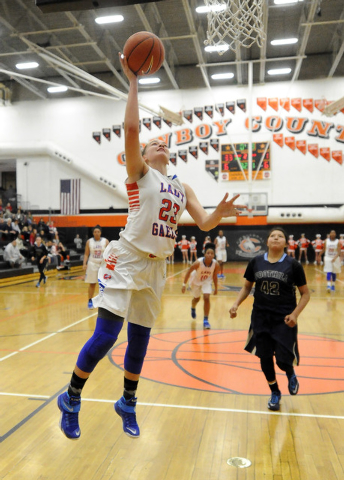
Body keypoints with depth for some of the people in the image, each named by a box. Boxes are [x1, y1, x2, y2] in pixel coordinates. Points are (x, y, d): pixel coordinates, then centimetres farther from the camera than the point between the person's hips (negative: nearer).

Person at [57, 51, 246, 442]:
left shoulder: (182, 187, 16)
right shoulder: (139, 173, 1)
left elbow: (204, 224, 10)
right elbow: (131, 128, -14)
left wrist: (220, 213, -11)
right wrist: (133, 80, -10)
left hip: (155, 266, 6)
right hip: (126, 259, -5)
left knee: (139, 340, 12)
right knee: (106, 335, -9)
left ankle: (128, 403, 32)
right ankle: (71, 399, 14)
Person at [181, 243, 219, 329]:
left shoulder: (216, 264, -27)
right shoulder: (198, 263, -36)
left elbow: (214, 276, -8)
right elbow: (189, 271, -21)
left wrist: (216, 288, 1)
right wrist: (184, 284, -20)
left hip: (207, 281, 1)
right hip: (195, 281, -1)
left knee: (206, 298, -18)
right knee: (197, 298, 19)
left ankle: (206, 320, -3)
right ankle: (193, 309, 56)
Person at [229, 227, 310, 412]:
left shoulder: (293, 265, -7)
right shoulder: (256, 262, -1)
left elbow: (305, 294, -2)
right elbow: (247, 287, 9)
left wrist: (295, 314, -15)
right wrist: (236, 304, -6)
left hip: (284, 320, -2)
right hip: (261, 318, 2)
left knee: (283, 359, -3)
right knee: (265, 357, 8)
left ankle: (291, 374, 36)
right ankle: (275, 392, 33)